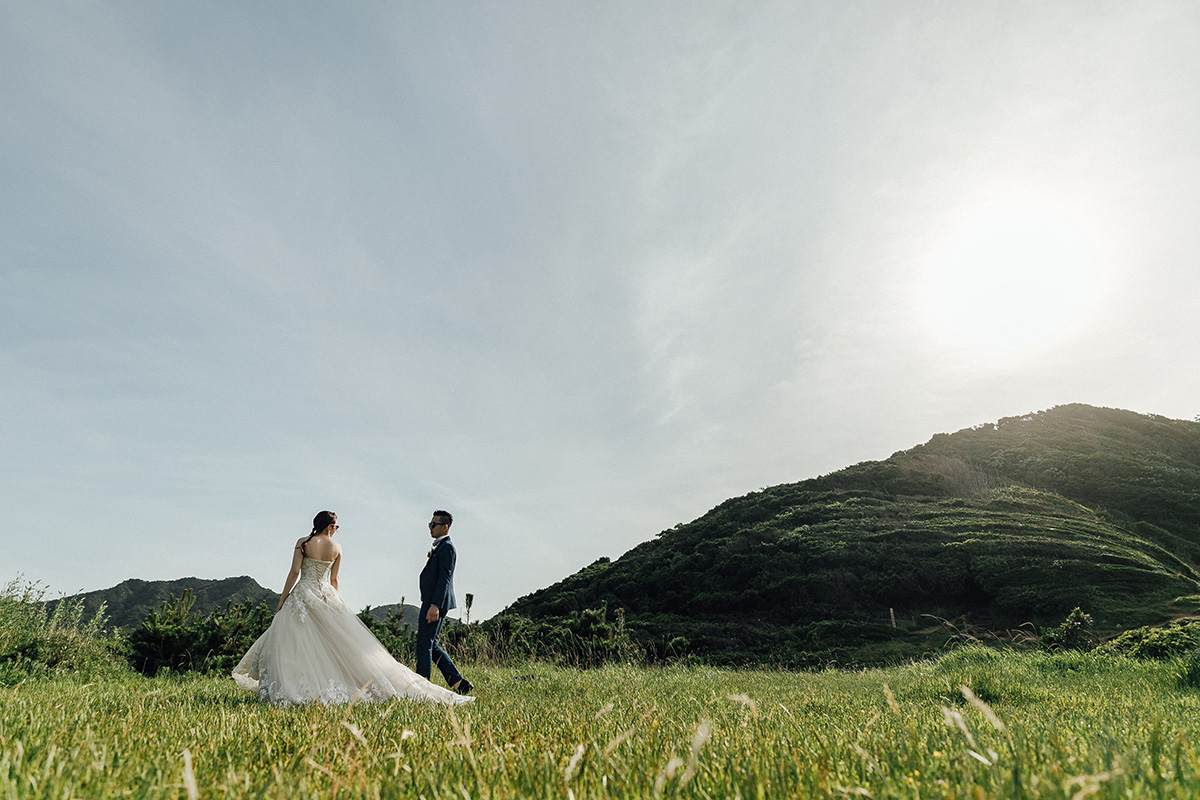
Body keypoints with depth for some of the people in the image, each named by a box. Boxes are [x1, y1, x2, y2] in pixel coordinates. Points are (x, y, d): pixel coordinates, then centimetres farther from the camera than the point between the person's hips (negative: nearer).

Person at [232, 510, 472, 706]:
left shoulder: (303, 542, -4)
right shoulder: (337, 548, 3)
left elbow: (294, 573, -7)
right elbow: (333, 579, 9)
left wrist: (282, 600, -1)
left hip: (302, 596, -3)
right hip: (327, 598, 3)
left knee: (292, 644, 4)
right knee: (341, 641, 7)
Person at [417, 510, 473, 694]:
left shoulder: (446, 547, -12)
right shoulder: (439, 547, 18)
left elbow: (444, 578, -20)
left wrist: (435, 605, -25)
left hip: (435, 603, -10)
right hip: (431, 603, 10)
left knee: (425, 645, -4)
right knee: (431, 645, 12)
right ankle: (457, 681, 14)